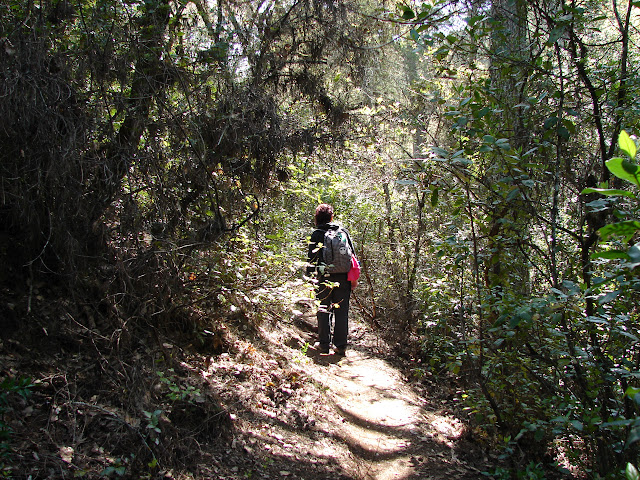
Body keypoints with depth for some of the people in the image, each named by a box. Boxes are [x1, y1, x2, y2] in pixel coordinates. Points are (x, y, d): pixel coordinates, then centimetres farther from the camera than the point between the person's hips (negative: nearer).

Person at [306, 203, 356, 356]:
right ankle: (341, 345, 9)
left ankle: (324, 344, 10)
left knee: (323, 310, 8)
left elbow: (311, 256, -3)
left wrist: (310, 275, 6)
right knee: (342, 311, 7)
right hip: (343, 278, 2)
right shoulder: (343, 231, 7)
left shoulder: (317, 234, -1)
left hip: (324, 277, -2)